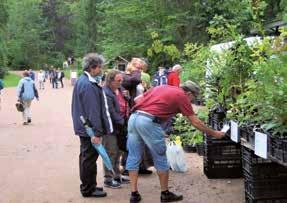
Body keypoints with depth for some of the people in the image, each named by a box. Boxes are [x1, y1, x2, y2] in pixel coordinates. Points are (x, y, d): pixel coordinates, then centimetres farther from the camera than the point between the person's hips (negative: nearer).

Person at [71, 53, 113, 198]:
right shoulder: (88, 85, -22)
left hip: (83, 127, 10)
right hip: (90, 128, -10)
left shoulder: (81, 81, 11)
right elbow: (93, 111, -25)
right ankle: (88, 189, 11)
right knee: (90, 158, 0)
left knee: (86, 157, 18)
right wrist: (97, 132, -24)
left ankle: (87, 186, 31)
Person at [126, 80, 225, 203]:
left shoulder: (162, 87, 25)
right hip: (148, 121, -7)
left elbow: (137, 99, 21)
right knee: (160, 158, 8)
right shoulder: (182, 96, 7)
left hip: (133, 117, 7)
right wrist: (214, 133, 20)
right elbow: (195, 122, 10)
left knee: (134, 157, 12)